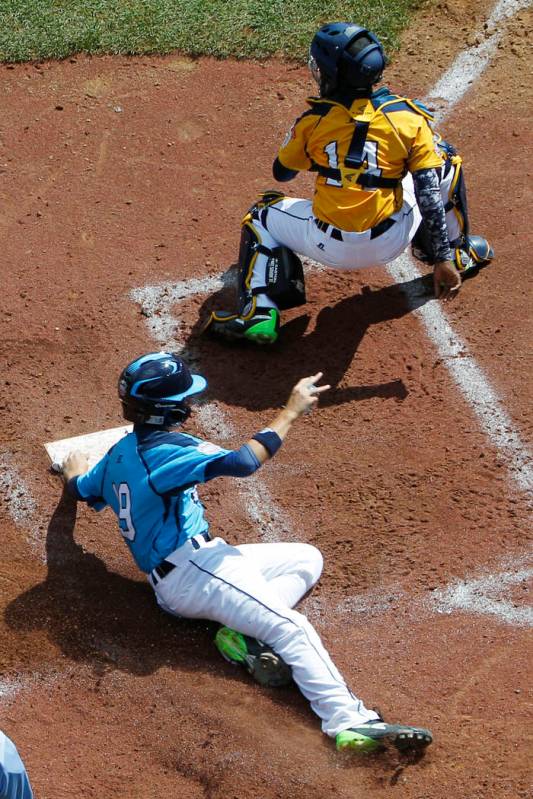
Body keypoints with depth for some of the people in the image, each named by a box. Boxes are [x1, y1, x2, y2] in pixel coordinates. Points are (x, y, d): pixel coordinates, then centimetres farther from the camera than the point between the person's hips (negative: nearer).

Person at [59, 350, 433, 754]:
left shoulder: (119, 454, 14)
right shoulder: (163, 449, -16)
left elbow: (80, 488, 33)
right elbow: (242, 462, -27)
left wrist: (75, 467, 57)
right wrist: (291, 412, -17)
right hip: (192, 567, -10)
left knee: (306, 558, 14)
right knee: (292, 629, -21)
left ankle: (244, 630, -8)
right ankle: (349, 720, -35)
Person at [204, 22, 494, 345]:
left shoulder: (314, 119, -3)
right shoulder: (408, 118, -5)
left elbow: (283, 172, 14)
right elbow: (430, 196, -10)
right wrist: (443, 259, -8)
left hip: (330, 246, -1)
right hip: (389, 244, 1)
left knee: (262, 213, 28)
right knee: (446, 160, 22)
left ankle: (258, 312, 11)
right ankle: (458, 255, 36)